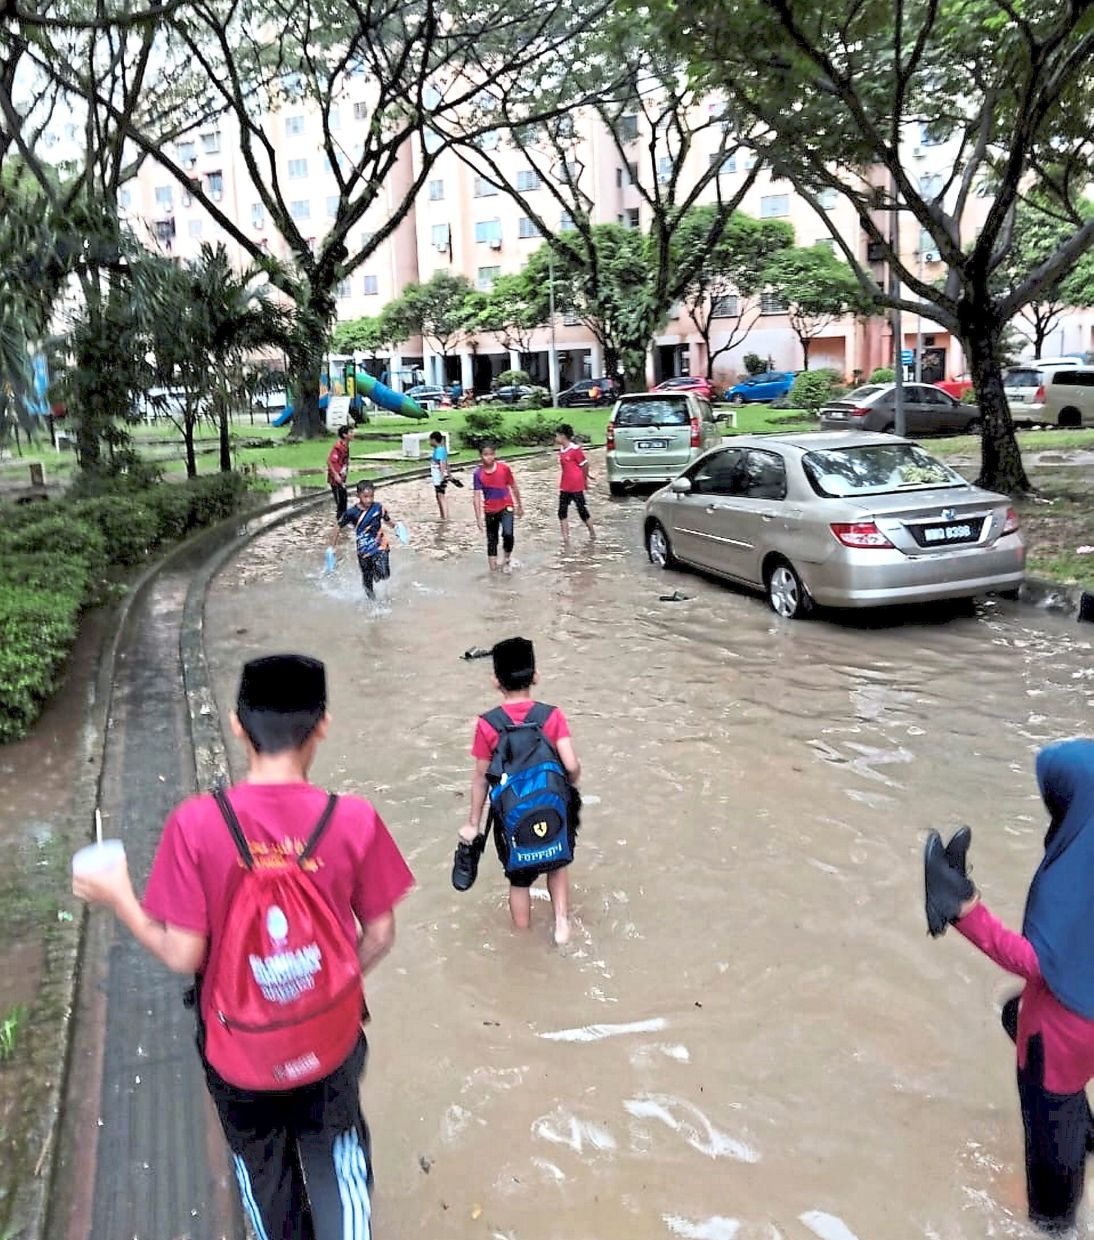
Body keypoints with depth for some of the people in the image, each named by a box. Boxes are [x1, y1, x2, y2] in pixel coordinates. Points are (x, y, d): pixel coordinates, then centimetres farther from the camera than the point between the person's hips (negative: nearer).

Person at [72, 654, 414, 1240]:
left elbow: (183, 955, -18)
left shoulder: (196, 824, -25)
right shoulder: (354, 820, -22)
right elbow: (379, 935, -10)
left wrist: (117, 897, -1)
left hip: (238, 1044, 1)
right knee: (335, 1152, 27)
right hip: (330, 1038, -1)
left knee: (262, 1166, 29)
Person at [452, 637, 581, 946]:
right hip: (552, 809, 1)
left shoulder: (487, 725, -13)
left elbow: (481, 778, -7)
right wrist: (570, 786, 6)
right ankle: (562, 922, 20)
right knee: (558, 865, 29)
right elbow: (572, 766, -17)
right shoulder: (552, 716, -12)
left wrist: (473, 824, 4)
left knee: (519, 880, 20)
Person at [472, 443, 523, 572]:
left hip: (506, 507, -1)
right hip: (490, 511, 1)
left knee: (508, 534, -22)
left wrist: (519, 506, 9)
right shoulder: (478, 474, -10)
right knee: (491, 540, 8)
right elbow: (477, 496, -10)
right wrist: (479, 517, -16)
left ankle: (507, 559, 5)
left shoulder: (504, 468, -9)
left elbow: (514, 487, 3)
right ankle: (493, 569, 18)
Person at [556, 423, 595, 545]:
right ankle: (566, 539, 5)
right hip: (564, 487, 7)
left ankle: (592, 534, 21)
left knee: (582, 510, 3)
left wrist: (584, 480, 2)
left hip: (576, 487, -7)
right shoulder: (561, 450, 7)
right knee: (562, 511, 2)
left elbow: (585, 465, -9)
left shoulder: (575, 449, -15)